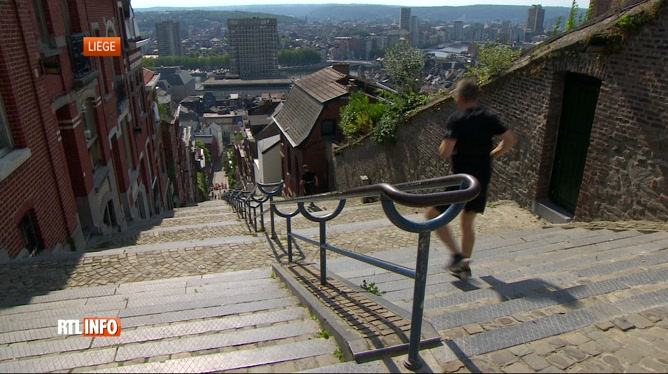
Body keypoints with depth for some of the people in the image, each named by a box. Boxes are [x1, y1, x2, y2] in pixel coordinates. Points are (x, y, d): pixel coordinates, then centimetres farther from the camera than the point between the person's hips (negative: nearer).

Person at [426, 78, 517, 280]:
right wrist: (490, 155, 10)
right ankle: (464, 266, 27)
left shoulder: (456, 120, -13)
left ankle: (458, 255, -3)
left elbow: (446, 151, -22)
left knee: (433, 214, 5)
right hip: (483, 179, 7)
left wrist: (442, 148, 0)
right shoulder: (488, 118, 5)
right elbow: (510, 140, 3)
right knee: (467, 223, 19)